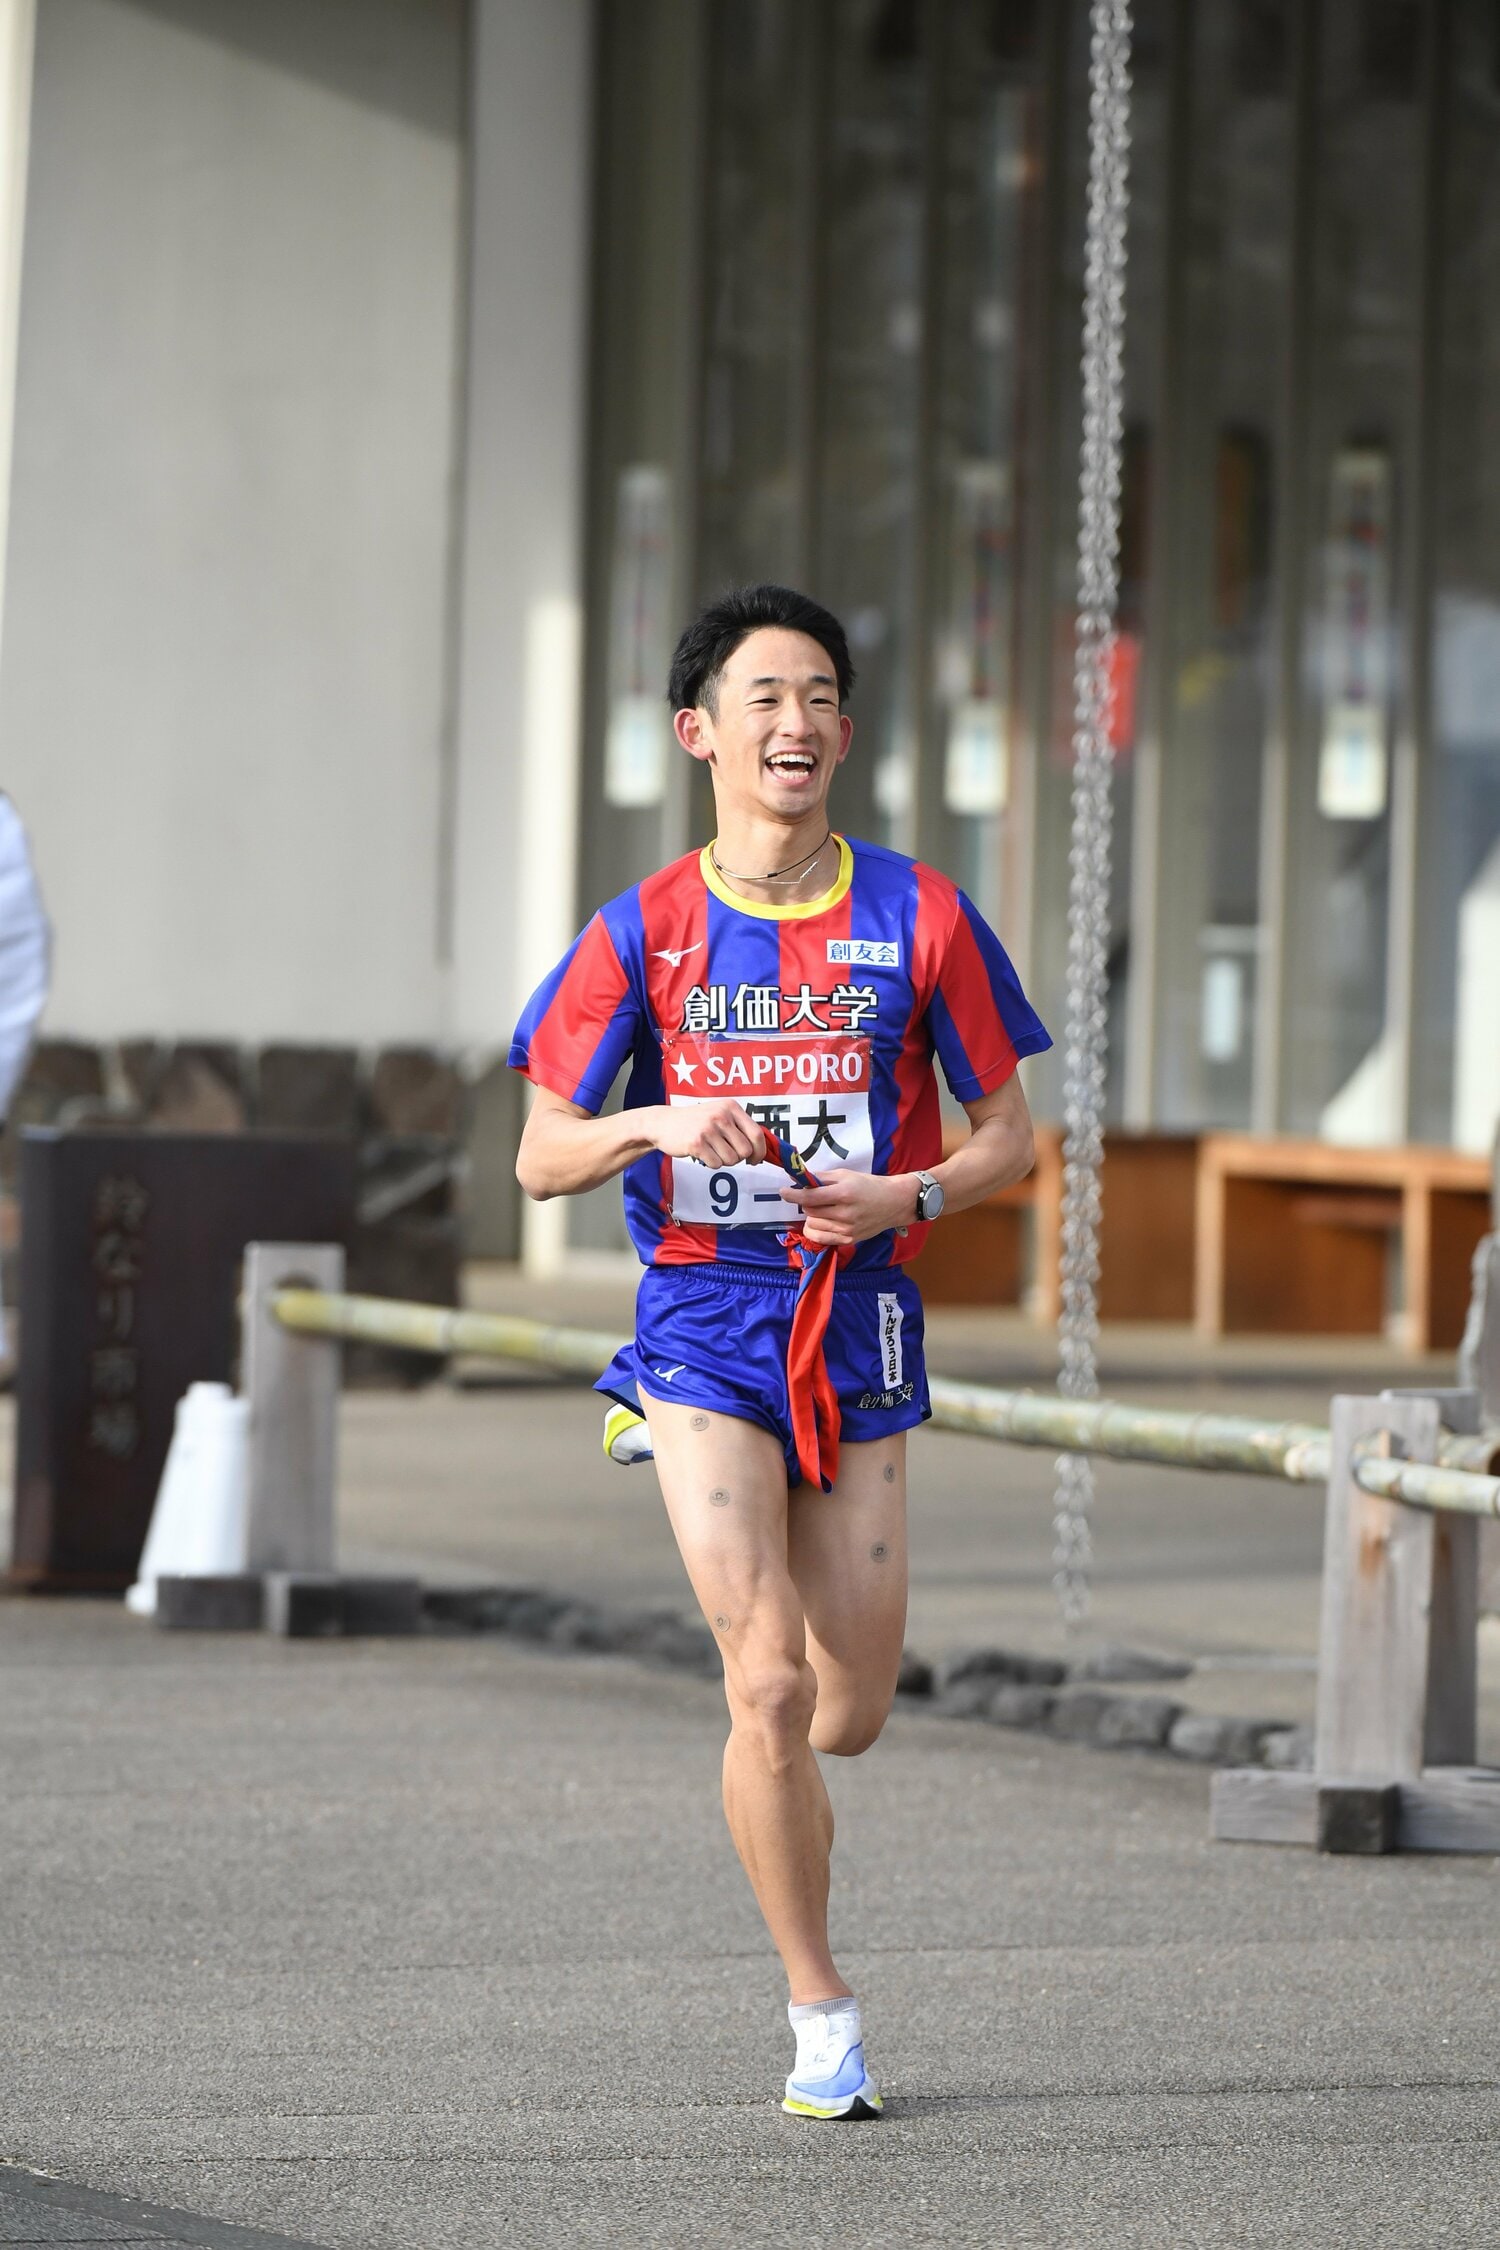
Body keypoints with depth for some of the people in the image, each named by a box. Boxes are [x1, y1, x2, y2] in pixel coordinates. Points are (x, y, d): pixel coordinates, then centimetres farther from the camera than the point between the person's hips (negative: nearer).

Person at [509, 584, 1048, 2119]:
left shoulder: (918, 918, 1)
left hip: (859, 1325, 2)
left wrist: (903, 1196, -12)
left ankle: (769, 1798, 42)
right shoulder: (643, 935, 0)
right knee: (770, 1687, -13)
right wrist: (655, 1124, -17)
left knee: (850, 1713, 5)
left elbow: (1009, 1137, 7)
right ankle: (820, 2013, 0)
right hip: (705, 1319, -2)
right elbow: (541, 1159, 4)